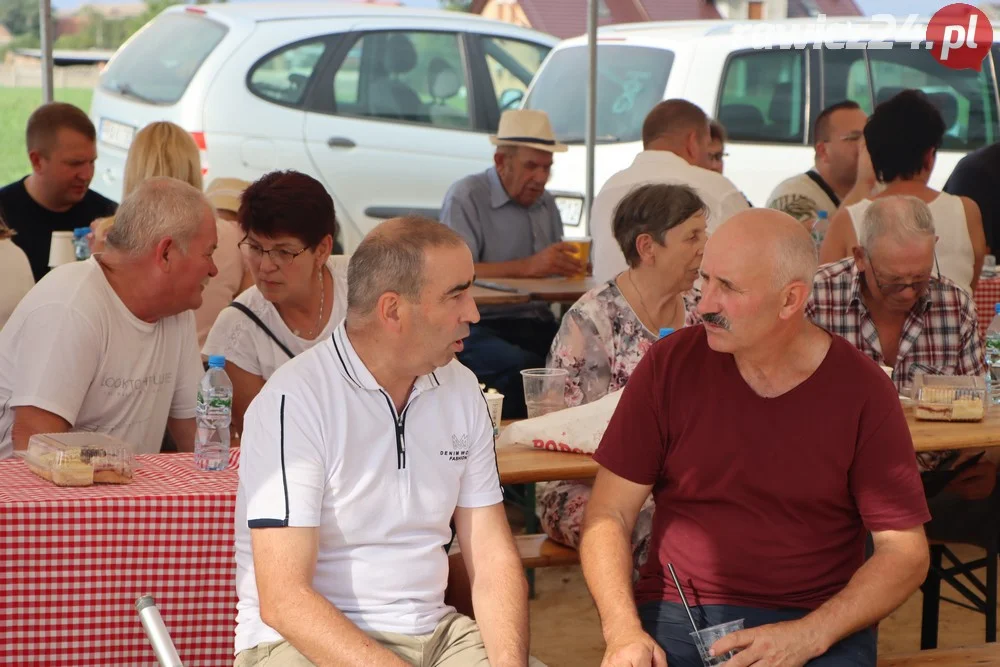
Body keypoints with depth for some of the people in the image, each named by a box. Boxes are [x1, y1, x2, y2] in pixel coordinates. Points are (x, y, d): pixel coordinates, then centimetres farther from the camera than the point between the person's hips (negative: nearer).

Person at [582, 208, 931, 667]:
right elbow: (609, 516, 0)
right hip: (676, 613, 1)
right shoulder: (669, 366, -1)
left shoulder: (862, 392, -4)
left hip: (818, 624, 0)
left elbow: (905, 553, -2)